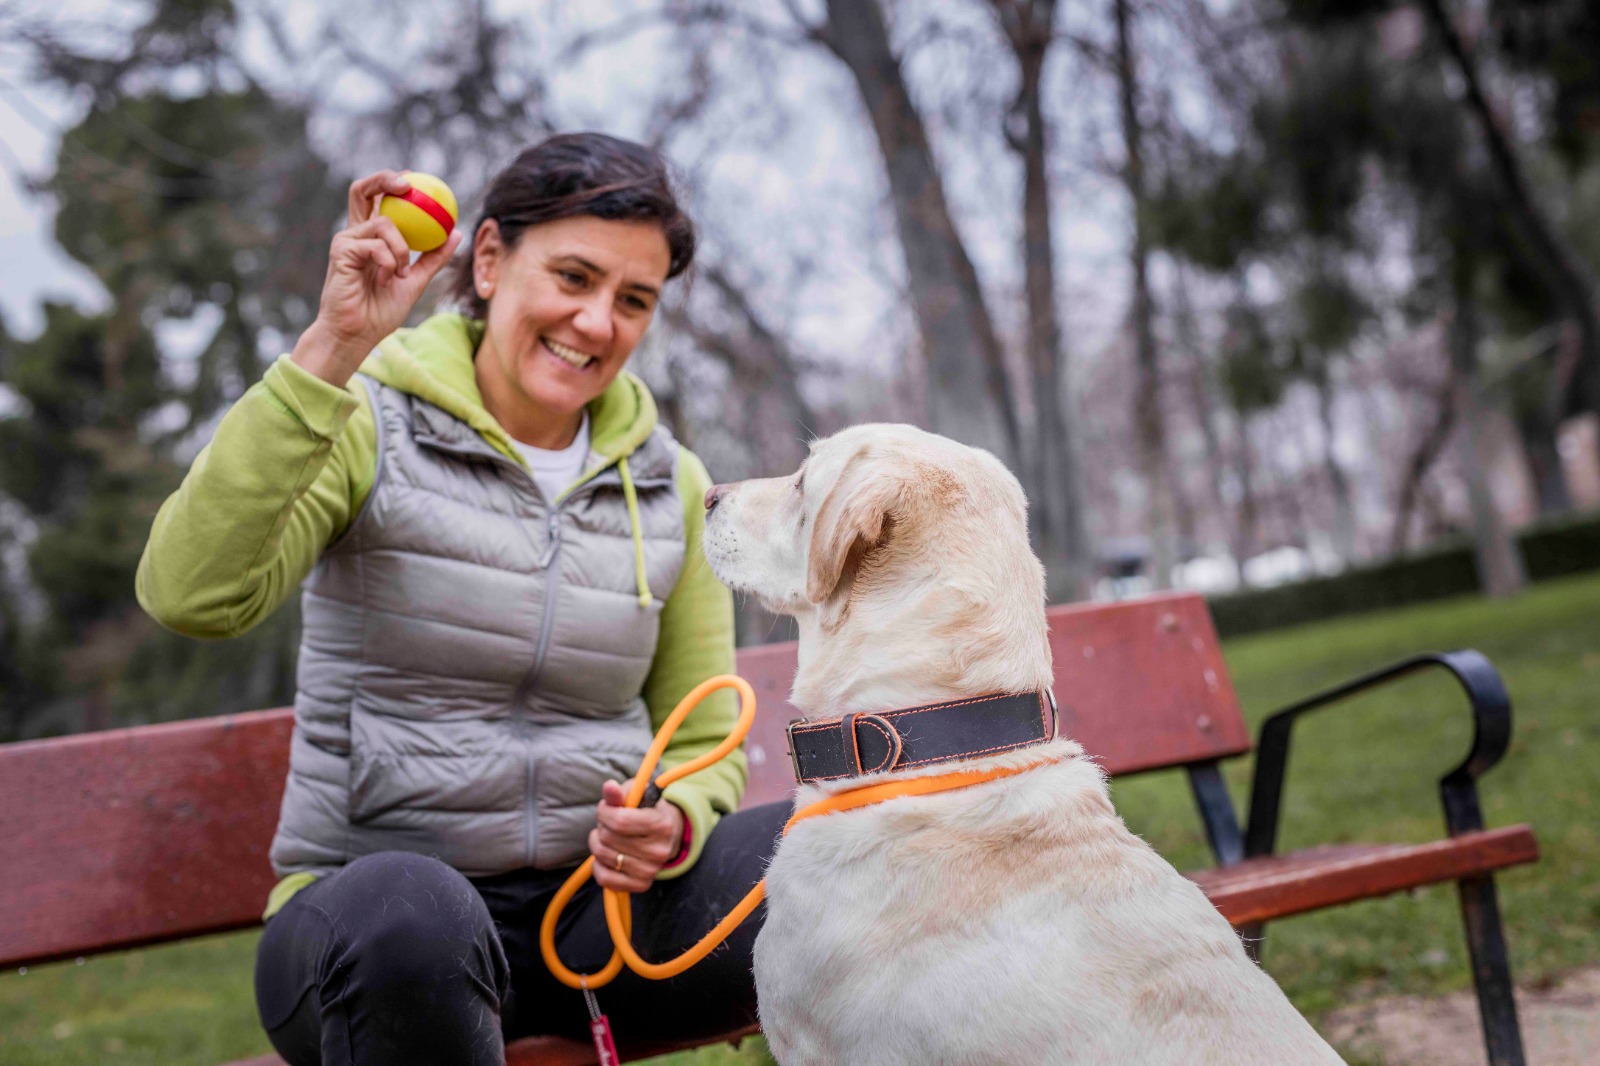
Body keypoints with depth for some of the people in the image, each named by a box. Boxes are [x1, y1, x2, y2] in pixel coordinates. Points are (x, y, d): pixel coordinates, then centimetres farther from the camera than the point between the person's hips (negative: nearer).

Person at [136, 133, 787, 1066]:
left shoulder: (668, 484, 8)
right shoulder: (368, 427, -4)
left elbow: (701, 747, 12)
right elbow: (194, 596, -23)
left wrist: (674, 828, -11)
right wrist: (332, 351, -27)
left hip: (597, 902, 3)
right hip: (370, 904, -3)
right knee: (407, 911, -39)